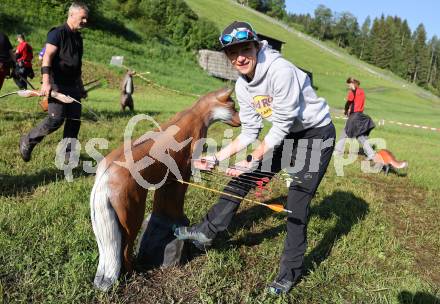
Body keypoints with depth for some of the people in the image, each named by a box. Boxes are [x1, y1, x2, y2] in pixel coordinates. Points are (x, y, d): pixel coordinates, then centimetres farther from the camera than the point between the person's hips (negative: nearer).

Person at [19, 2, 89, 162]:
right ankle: (27, 141, 7)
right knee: (56, 119, -14)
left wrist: (80, 86, 25)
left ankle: (68, 154, 13)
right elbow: (47, 57, -17)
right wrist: (46, 82, -28)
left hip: (72, 86, 8)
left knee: (74, 120, 3)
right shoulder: (57, 33, -7)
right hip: (57, 84, -8)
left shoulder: (78, 38, 17)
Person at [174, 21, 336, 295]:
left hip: (317, 134, -7)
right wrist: (217, 158, -7)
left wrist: (252, 161, -24)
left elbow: (281, 127, -26)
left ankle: (291, 271, 11)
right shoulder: (243, 86, -4)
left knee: (297, 204, -7)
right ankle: (207, 231, 15)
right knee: (242, 178, 2)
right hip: (286, 136, 7)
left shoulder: (281, 71, -28)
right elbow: (250, 133, -1)